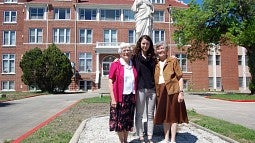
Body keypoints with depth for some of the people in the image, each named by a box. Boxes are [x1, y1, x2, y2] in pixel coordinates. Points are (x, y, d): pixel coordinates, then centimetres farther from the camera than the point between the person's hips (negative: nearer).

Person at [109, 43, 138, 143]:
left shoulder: (133, 66, 9)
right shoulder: (115, 65, -4)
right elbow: (110, 82, -7)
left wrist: (135, 96, 6)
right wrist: (113, 98, -13)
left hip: (131, 97, 4)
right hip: (120, 97, -4)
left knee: (128, 120, 12)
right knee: (119, 120, 3)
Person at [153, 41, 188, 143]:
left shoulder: (173, 60, 1)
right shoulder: (156, 64, 12)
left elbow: (180, 77, -4)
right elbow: (155, 80, 14)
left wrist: (181, 91, -12)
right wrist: (156, 93, 7)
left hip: (172, 90, -4)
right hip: (160, 92, 4)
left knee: (173, 115, 1)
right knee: (164, 116, 10)